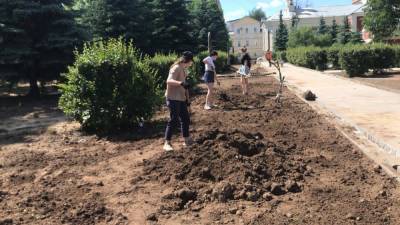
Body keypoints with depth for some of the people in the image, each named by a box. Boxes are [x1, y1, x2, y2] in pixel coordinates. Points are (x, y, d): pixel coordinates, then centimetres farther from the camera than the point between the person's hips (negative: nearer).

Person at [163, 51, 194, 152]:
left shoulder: (183, 69, 14)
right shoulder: (176, 68, -15)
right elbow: (169, 81, -32)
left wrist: (187, 99, 20)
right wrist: (181, 83, -48)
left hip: (181, 99, 9)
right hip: (173, 98, -9)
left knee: (186, 119, 12)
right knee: (173, 120, -9)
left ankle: (187, 140, 23)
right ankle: (167, 143, -2)